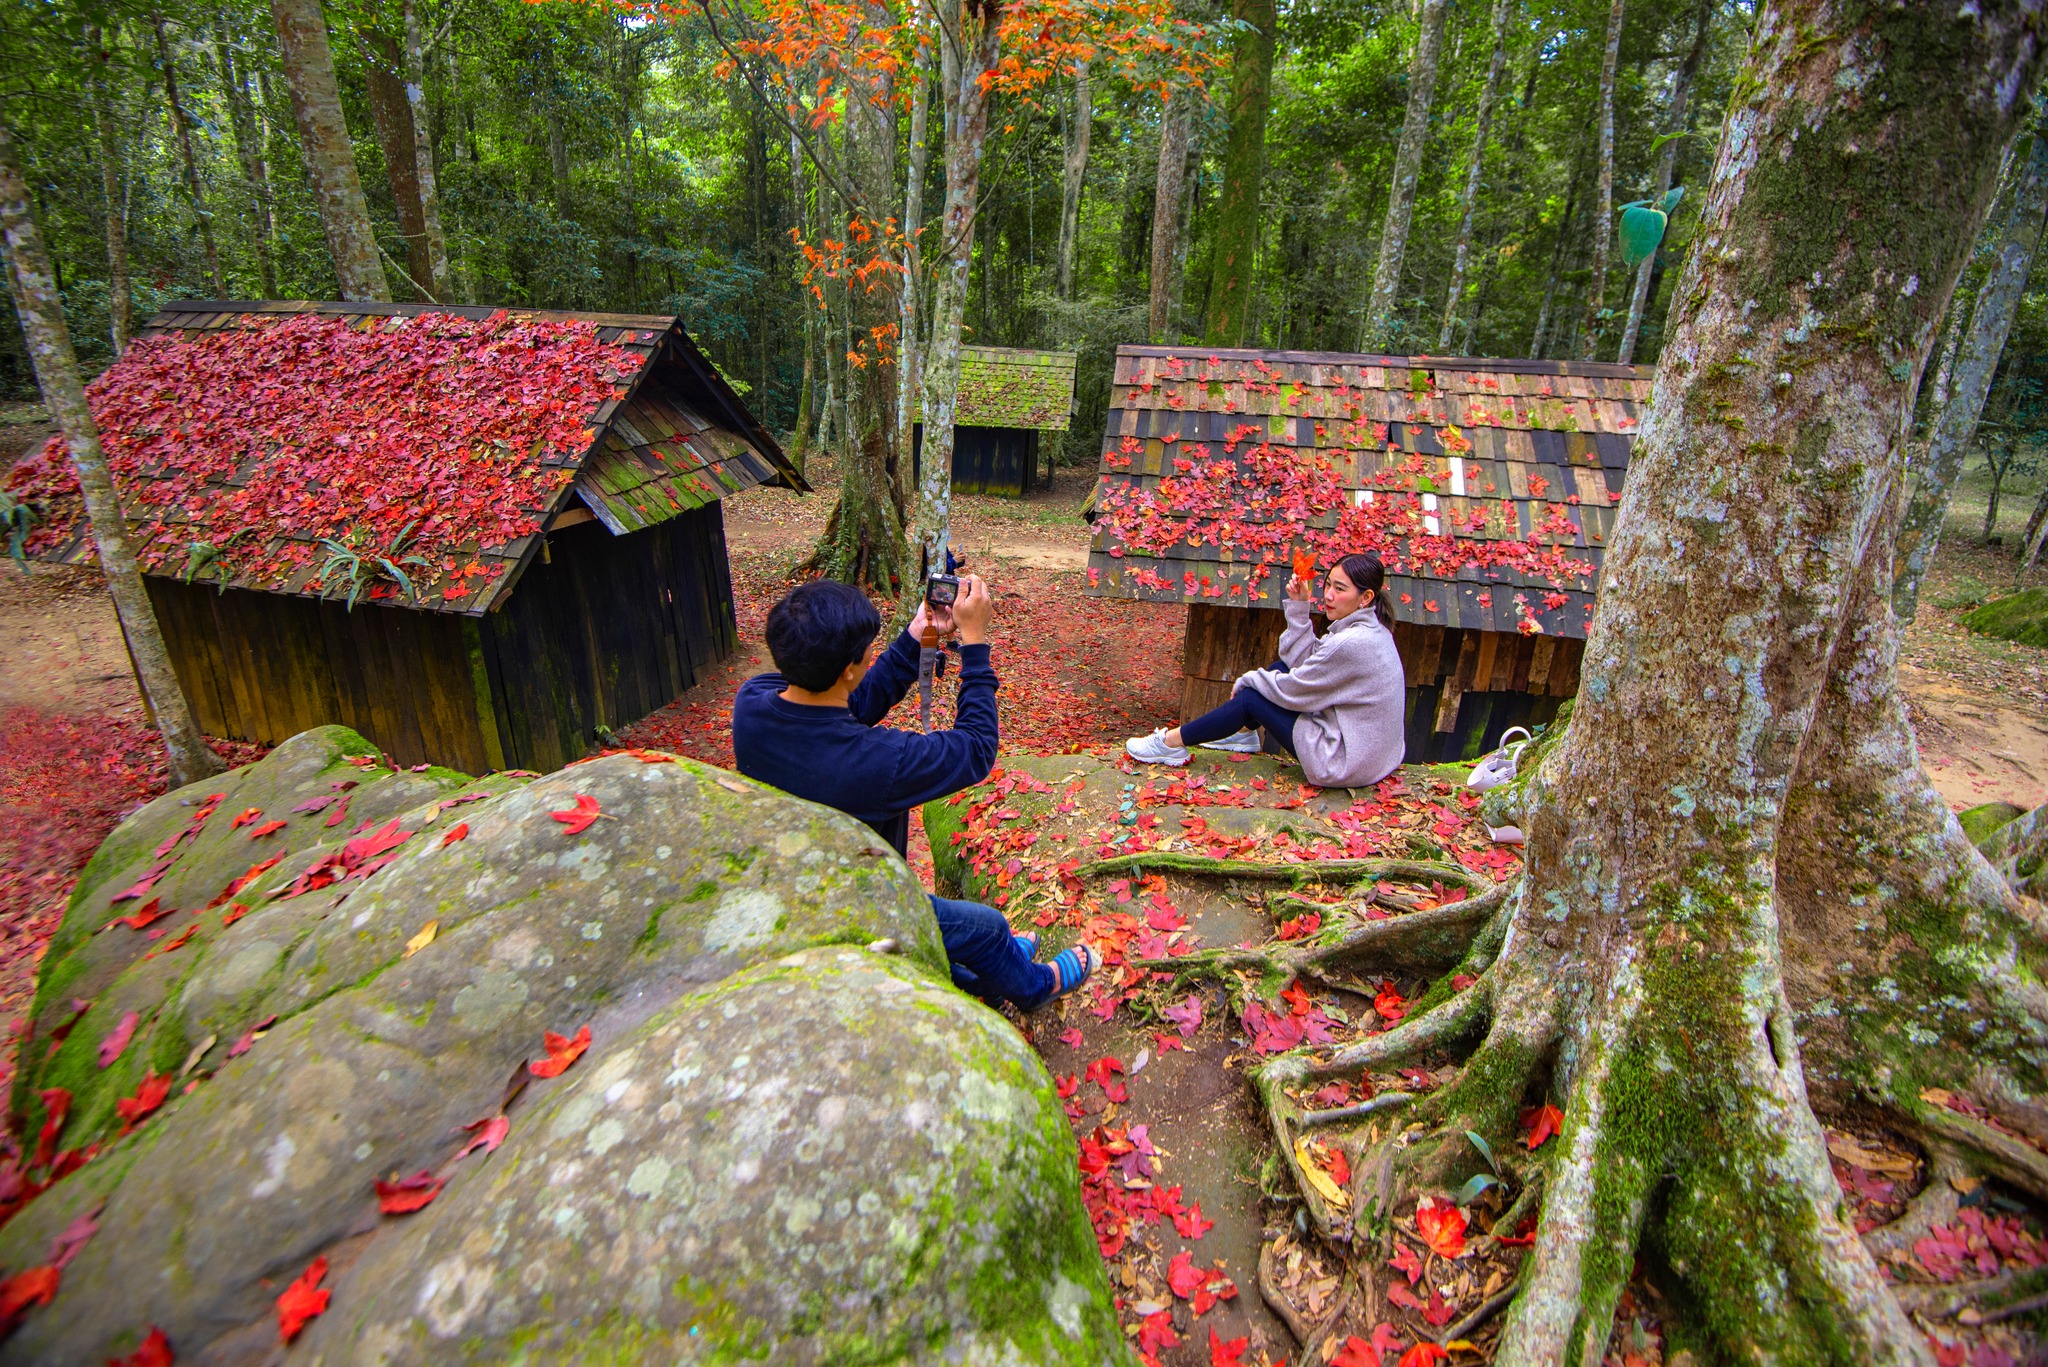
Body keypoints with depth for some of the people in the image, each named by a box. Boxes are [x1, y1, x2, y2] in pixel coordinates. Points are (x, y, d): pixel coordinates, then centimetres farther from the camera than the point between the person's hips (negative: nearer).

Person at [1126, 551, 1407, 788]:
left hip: (1346, 762, -9)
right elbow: (1302, 660, 4)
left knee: (1250, 698, -4)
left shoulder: (1352, 644, -27)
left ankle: (1171, 743, 8)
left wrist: (1247, 680, -1)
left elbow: (1293, 691, -19)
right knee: (1282, 667, 11)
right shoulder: (1369, 628, 3)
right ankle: (1244, 732, 28)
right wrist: (1299, 605, -4)